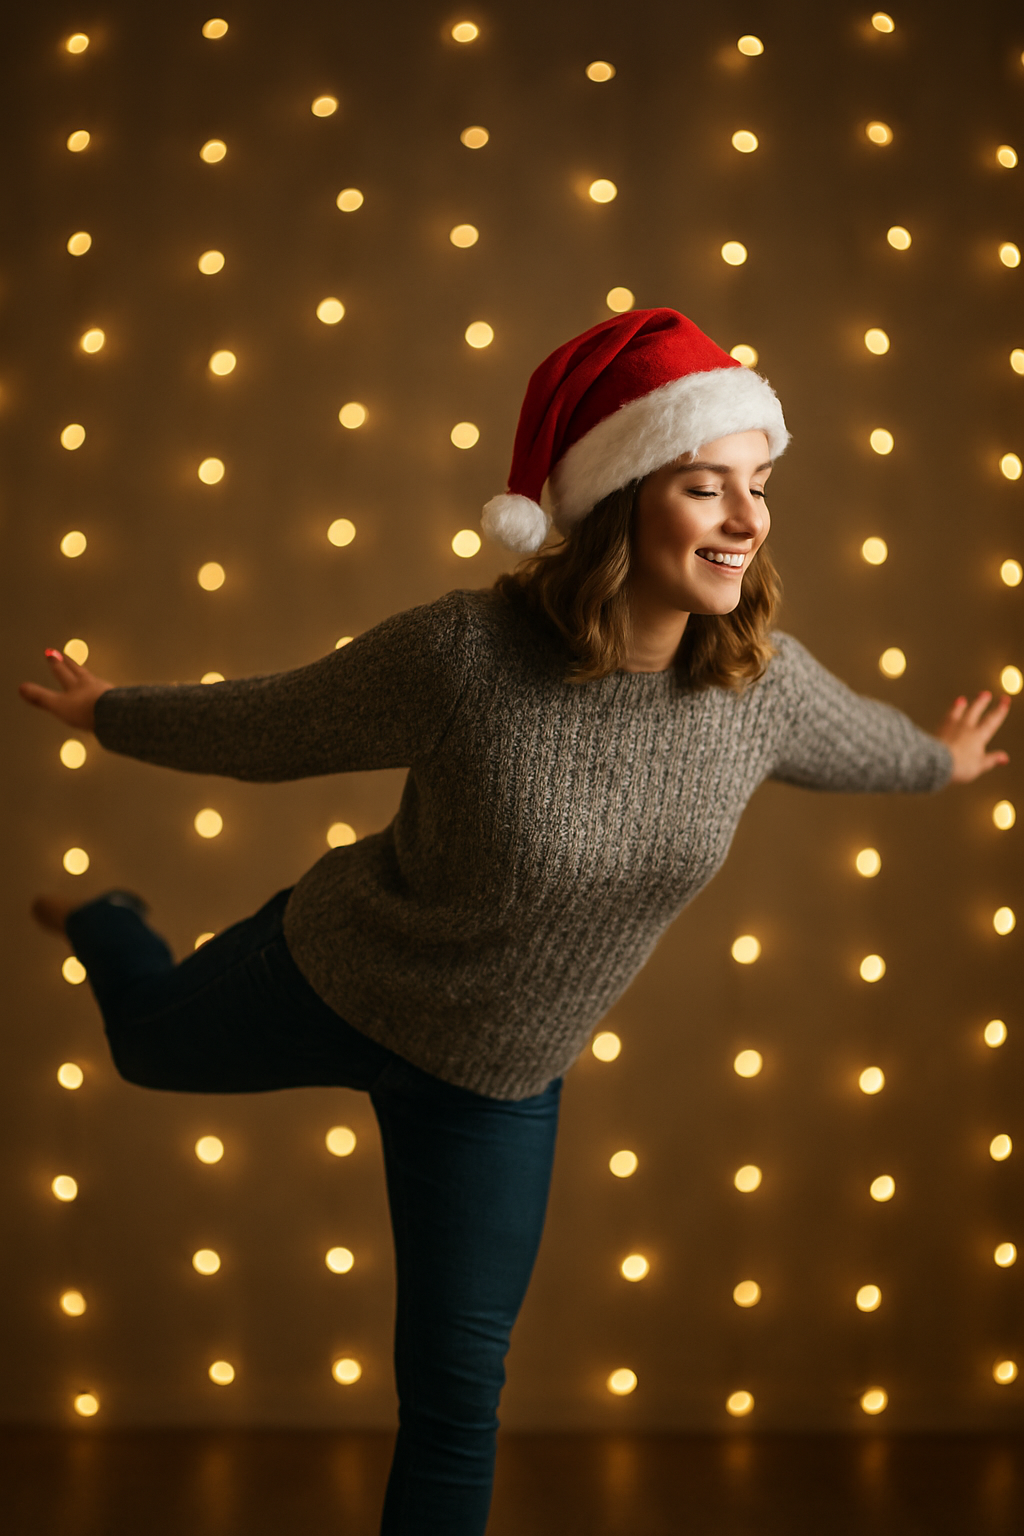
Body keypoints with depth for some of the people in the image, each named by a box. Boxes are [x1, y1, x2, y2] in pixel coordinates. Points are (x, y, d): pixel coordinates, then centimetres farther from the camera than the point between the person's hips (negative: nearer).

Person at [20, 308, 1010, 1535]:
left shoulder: (766, 681, -19)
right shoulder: (463, 652, -32)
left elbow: (859, 742, 7)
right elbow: (268, 724, -14)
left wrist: (940, 761, 26)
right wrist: (110, 716, 0)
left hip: (497, 1077, 3)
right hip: (330, 983, -2)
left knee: (456, 1394, 10)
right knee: (150, 1041, 29)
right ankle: (104, 928, 65)